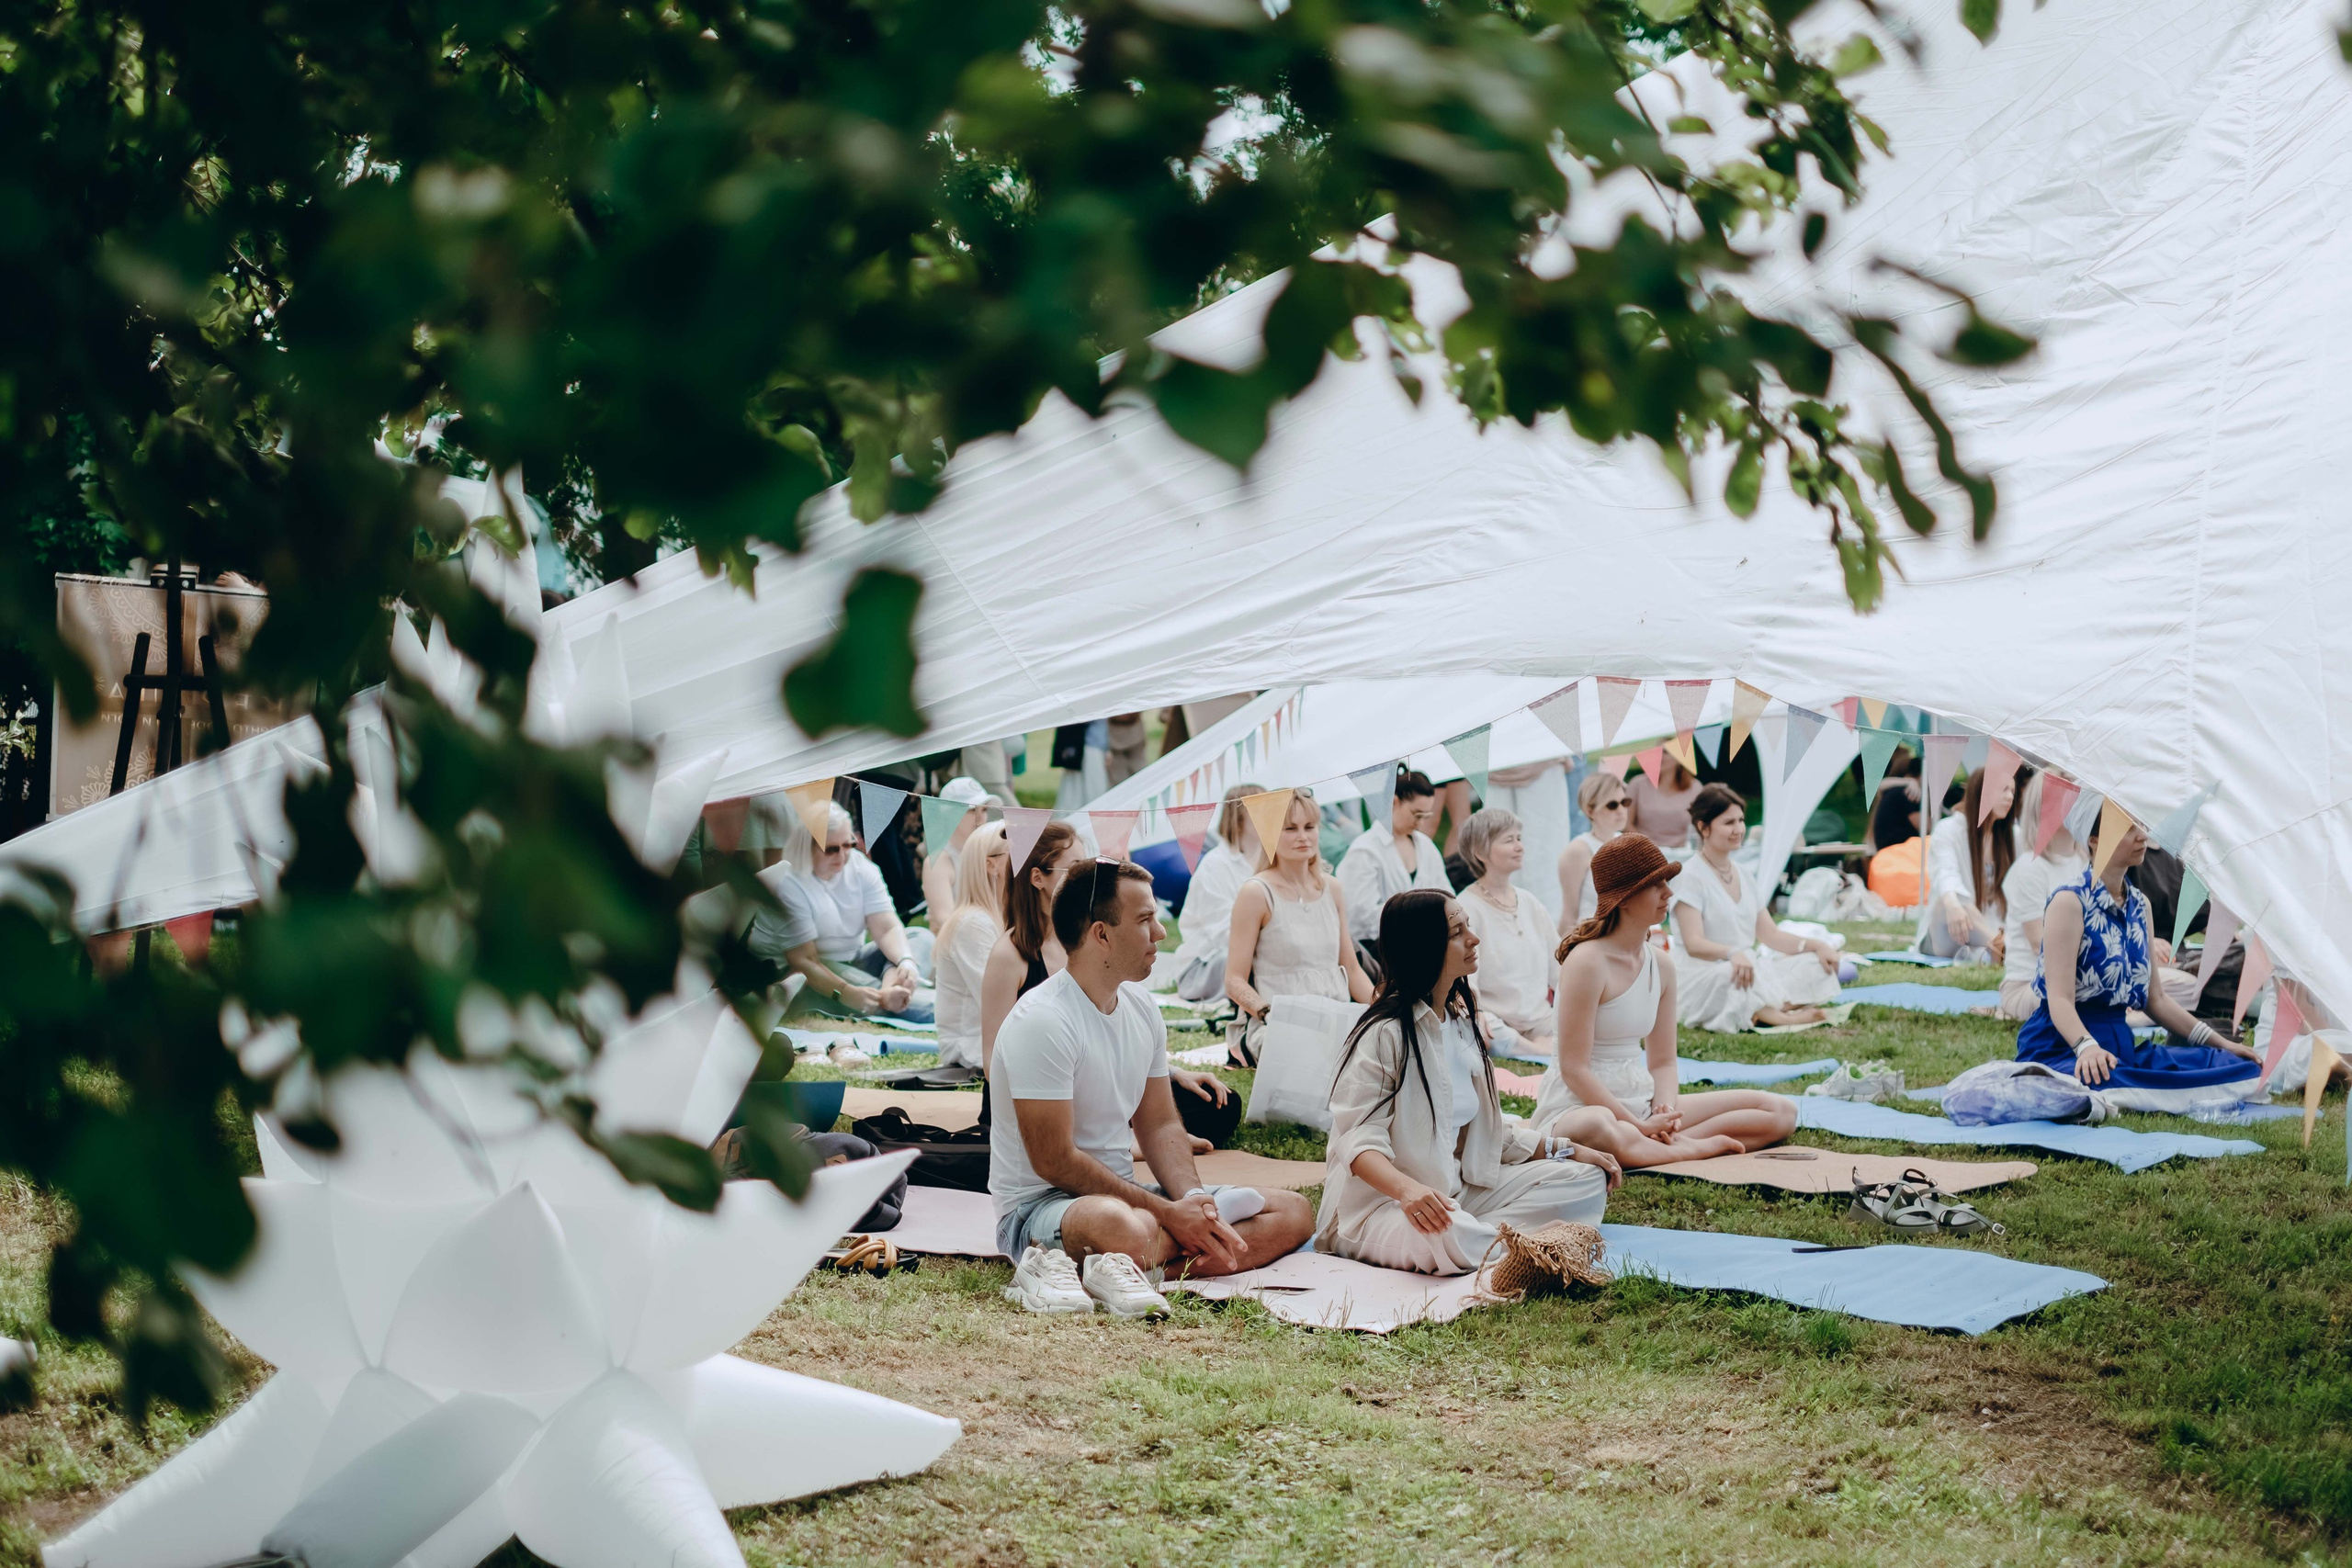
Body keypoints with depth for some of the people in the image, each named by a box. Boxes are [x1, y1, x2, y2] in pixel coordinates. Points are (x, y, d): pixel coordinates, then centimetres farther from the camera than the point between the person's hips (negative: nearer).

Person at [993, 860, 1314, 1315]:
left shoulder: (1141, 1007, 9)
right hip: (1039, 1205, -11)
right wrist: (1169, 1214, -19)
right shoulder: (1042, 1021, -17)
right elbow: (1054, 1161, -19)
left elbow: (1160, 1124, 14)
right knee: (1129, 1230, -45)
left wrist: (1194, 1205, -7)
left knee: (1292, 1212, -3)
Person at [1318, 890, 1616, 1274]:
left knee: (1586, 1180, -2)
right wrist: (1407, 1189, -39)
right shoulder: (1386, 1033, -14)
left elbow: (1485, 1132, 18)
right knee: (1445, 1237, -42)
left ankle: (1484, 1235, -17)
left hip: (1458, 1191, 9)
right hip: (1381, 1201, -9)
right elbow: (1358, 1138, -21)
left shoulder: (1462, 1022, 13)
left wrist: (1566, 1152, 10)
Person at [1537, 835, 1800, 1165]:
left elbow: (1663, 1062, 11)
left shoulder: (1660, 967, 9)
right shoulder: (1588, 961, -14)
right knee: (1597, 1130, -47)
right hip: (1578, 1107, -8)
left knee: (1781, 1111, 0)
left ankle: (1659, 1147, -17)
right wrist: (1640, 1126, -19)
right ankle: (1702, 1147, -20)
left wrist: (1666, 1113, -10)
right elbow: (1574, 1069, -17)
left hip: (1642, 1105, 8)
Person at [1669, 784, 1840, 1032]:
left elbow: (1770, 934, 14)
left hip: (1745, 972, 8)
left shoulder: (1743, 876, 17)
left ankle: (1755, 1012, -31)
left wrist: (1814, 944, -3)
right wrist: (1733, 953, -37)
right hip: (1702, 980, -8)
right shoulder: (1691, 876, -7)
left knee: (1816, 965, -12)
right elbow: (1694, 943, -17)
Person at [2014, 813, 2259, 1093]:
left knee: (2241, 1068, -11)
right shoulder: (2070, 901, -8)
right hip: (2062, 1047, -8)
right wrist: (2086, 1047, -37)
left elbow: (2155, 998, 20)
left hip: (2122, 1045, 8)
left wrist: (2220, 1042, 15)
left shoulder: (2139, 904, 15)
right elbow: (2060, 999, -18)